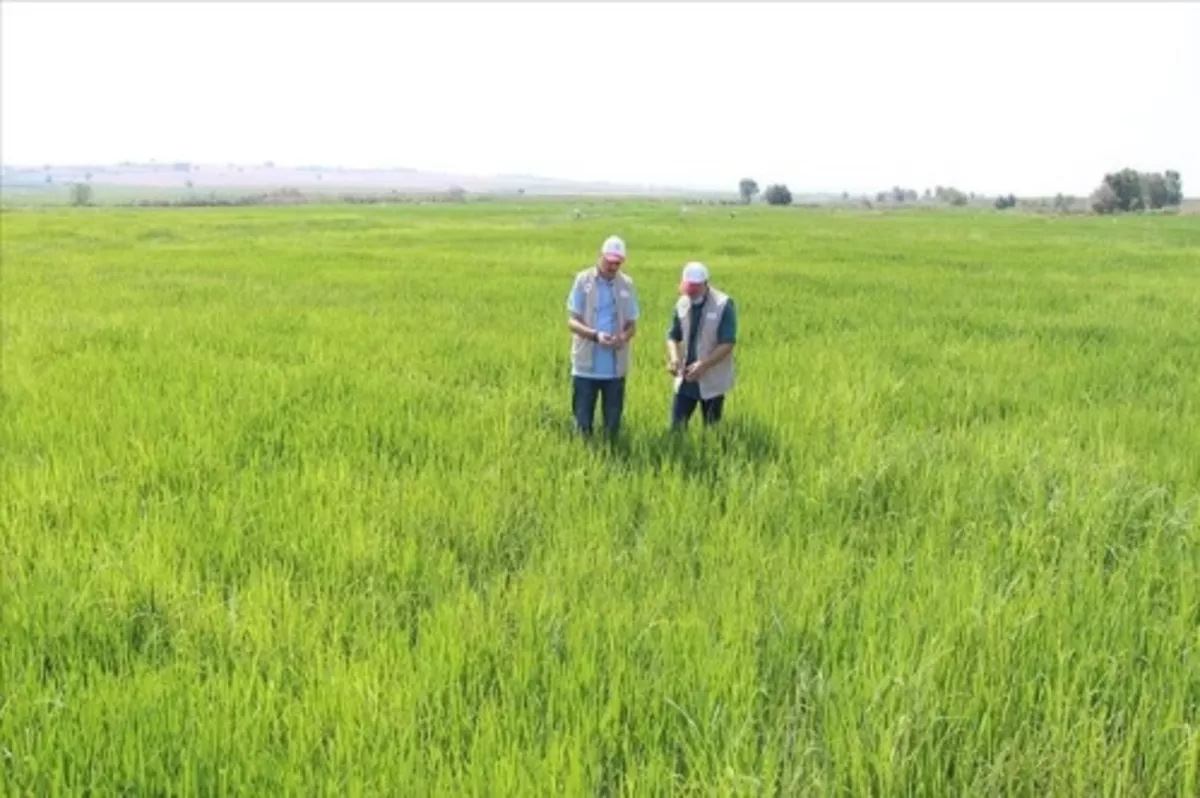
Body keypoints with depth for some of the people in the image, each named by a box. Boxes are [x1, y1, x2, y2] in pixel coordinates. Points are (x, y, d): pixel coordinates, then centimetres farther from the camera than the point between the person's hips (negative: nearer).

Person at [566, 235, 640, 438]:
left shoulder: (627, 284, 4)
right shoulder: (583, 280, -2)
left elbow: (632, 324, 7)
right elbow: (572, 321, -4)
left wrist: (624, 337, -17)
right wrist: (596, 335, -23)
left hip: (615, 368, 2)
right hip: (586, 366, -2)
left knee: (613, 423, 8)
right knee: (583, 423, 4)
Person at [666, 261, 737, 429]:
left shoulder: (723, 304, -13)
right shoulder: (682, 304, 2)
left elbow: (727, 343, -16)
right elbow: (673, 336, 9)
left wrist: (703, 365, -26)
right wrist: (673, 358, -12)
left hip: (712, 381, -4)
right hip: (686, 378, 4)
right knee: (677, 426, 2)